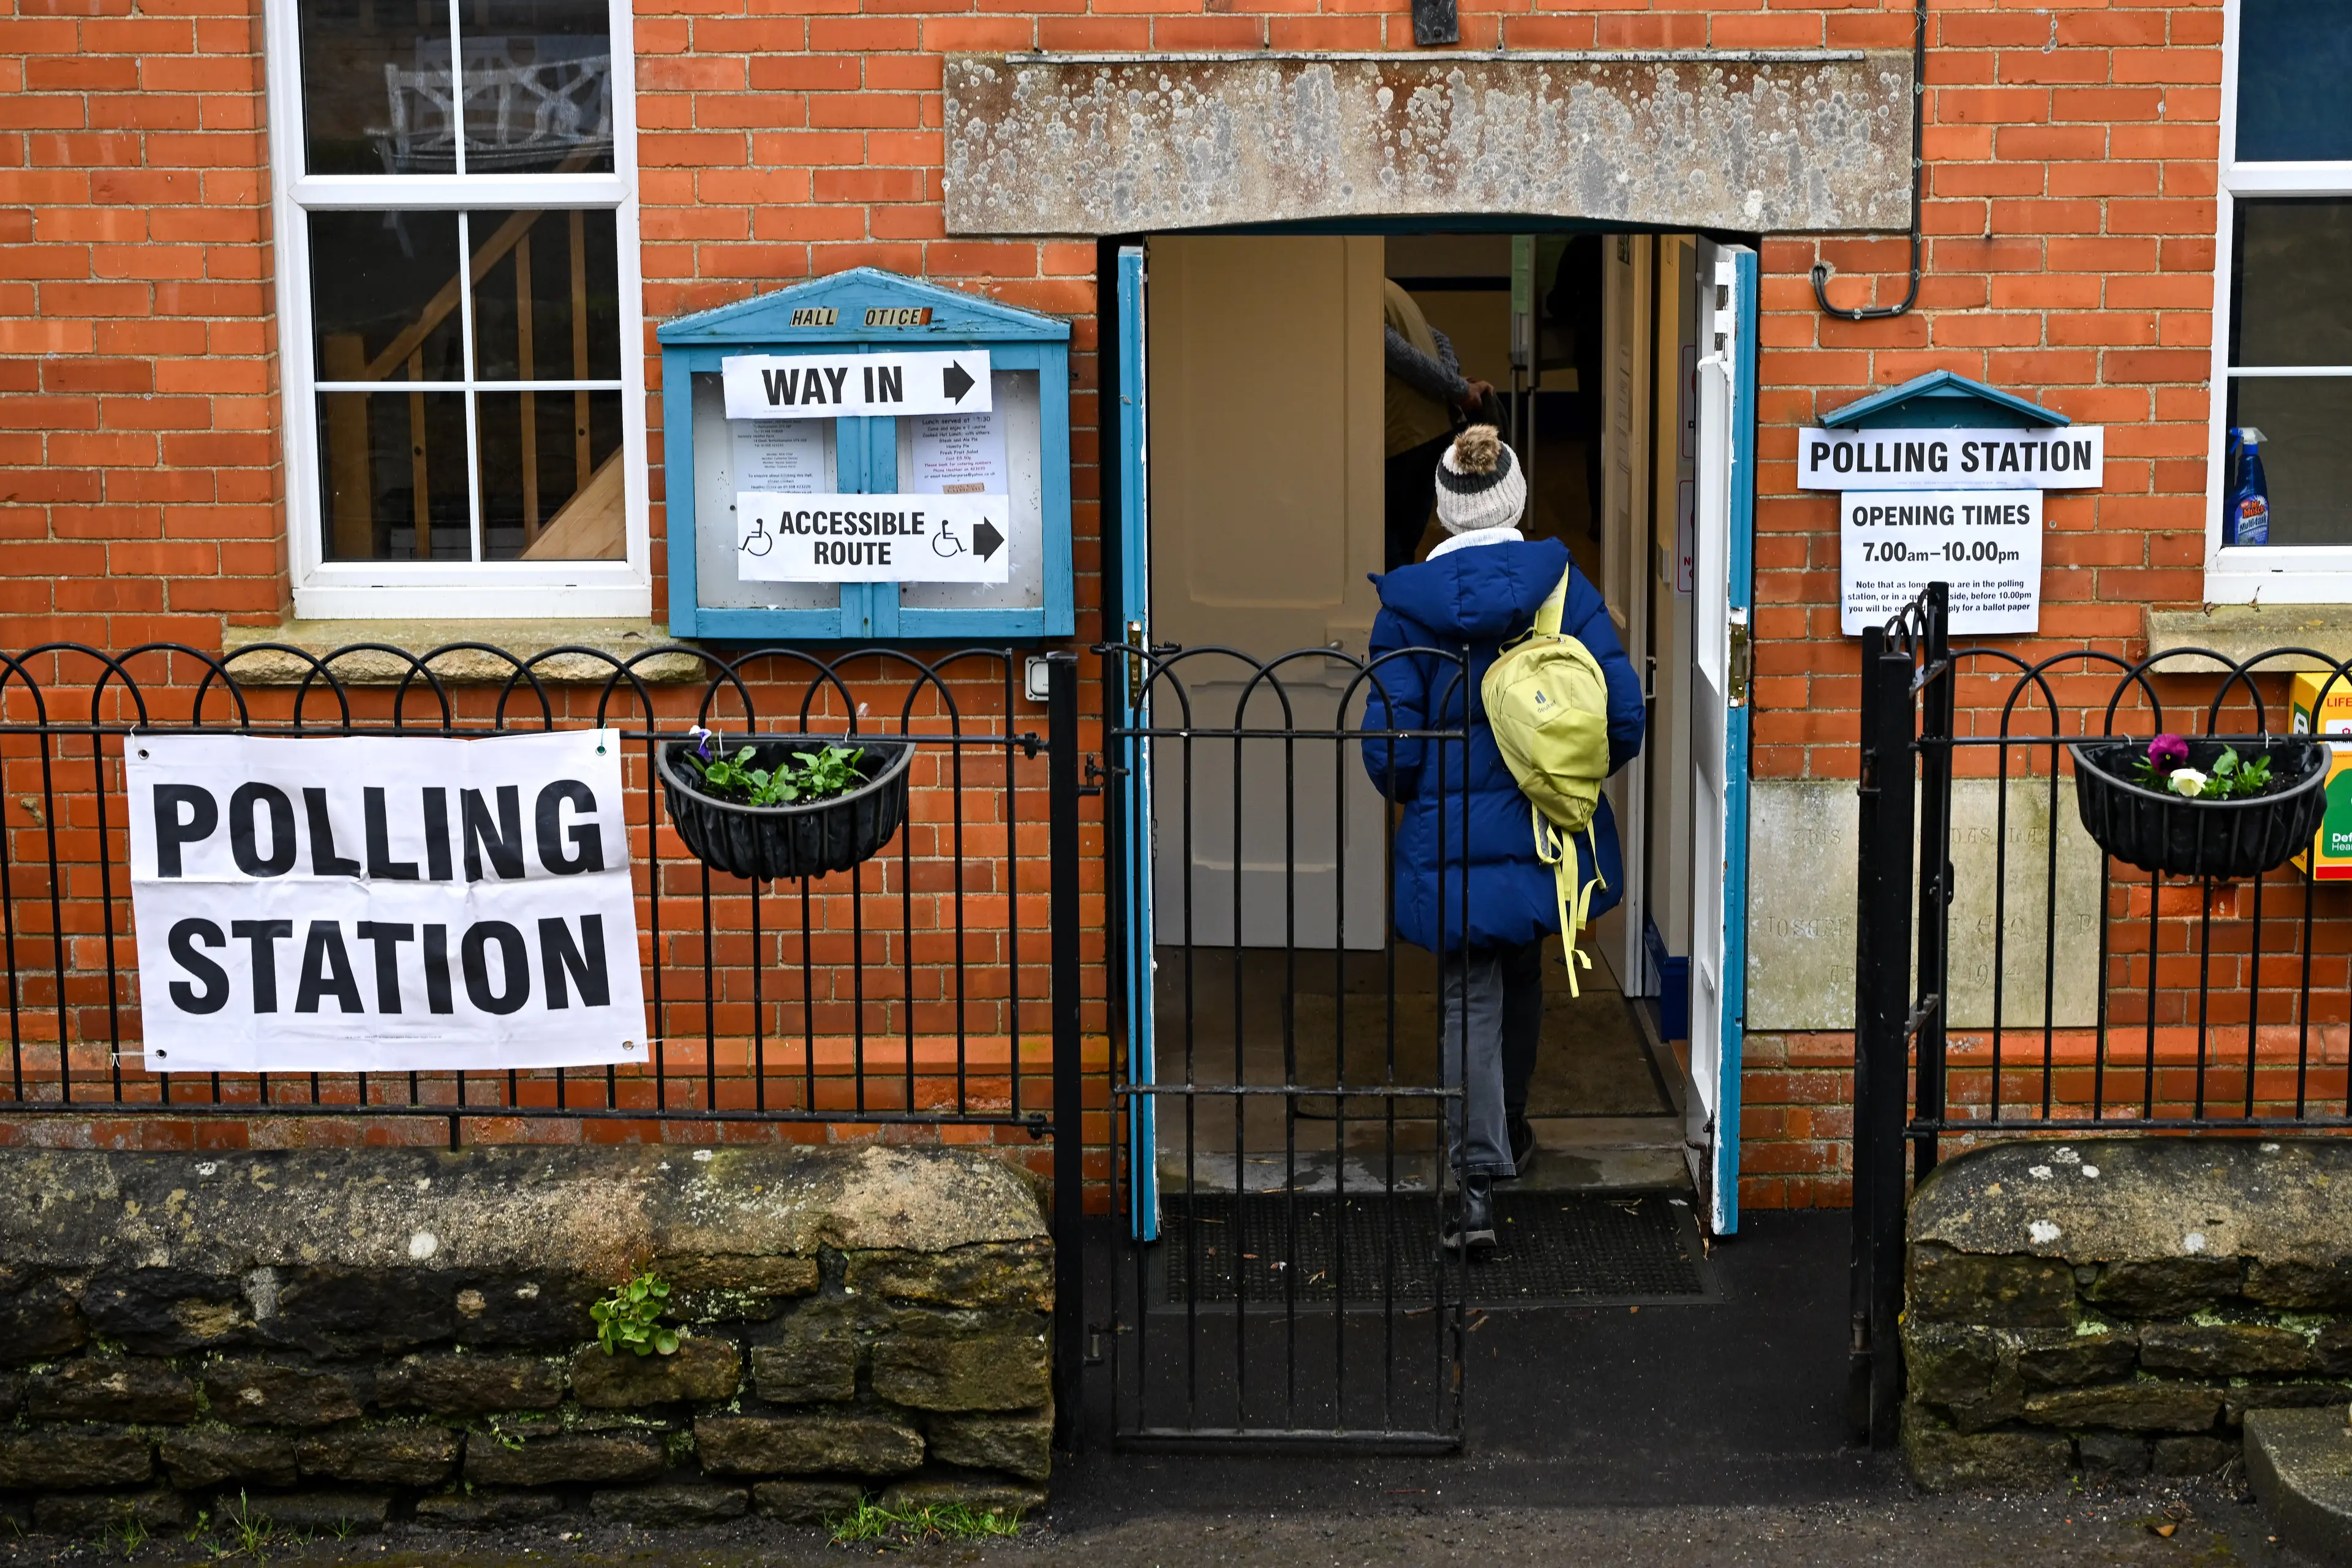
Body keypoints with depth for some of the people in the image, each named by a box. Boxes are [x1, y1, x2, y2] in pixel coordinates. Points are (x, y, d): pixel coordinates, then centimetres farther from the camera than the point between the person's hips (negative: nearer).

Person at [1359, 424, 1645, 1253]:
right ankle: (1506, 1129, 43)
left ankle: (1480, 1177, -8)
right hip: (1546, 834, 3)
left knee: (1469, 998, 4)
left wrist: (1411, 793, 13)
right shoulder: (1562, 585, -5)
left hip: (1450, 837, -2)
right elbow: (1624, 714, -7)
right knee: (1521, 973, 25)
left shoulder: (1407, 601, -9)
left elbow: (1390, 742, -10)